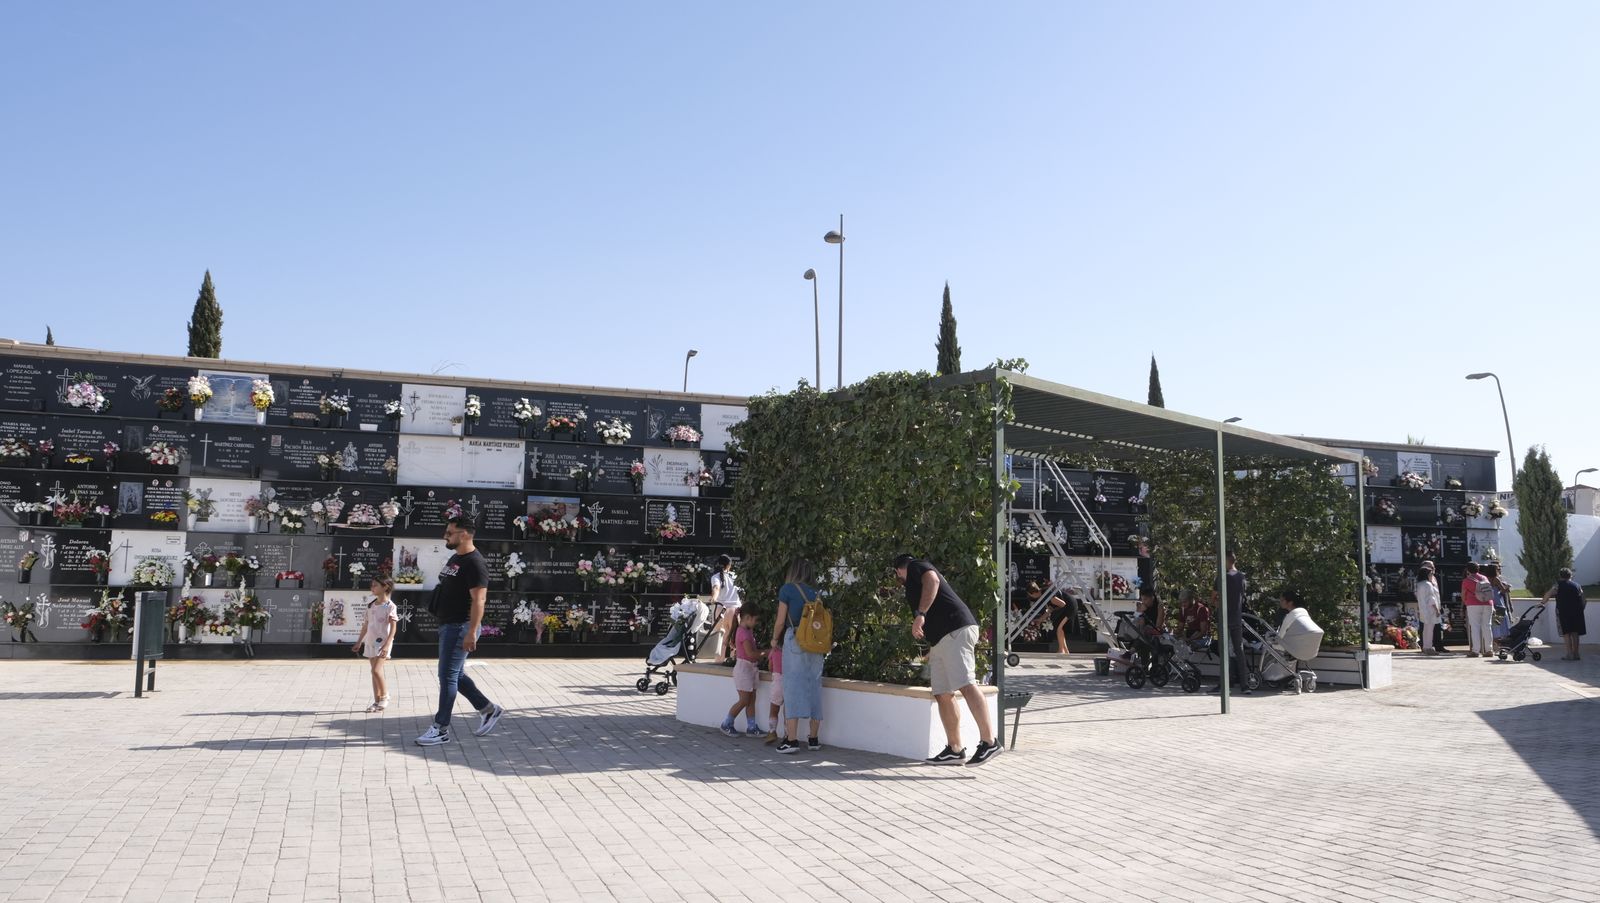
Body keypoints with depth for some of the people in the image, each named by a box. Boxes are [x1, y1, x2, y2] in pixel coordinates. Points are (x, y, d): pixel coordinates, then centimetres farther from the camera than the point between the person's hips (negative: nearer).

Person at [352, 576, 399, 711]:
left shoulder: (390, 606, -9)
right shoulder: (370, 605, 11)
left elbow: (393, 627, -14)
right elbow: (366, 625, 19)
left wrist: (387, 645, -22)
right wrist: (359, 641, 19)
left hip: (382, 642, -7)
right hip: (370, 641, 7)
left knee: (376, 670, -16)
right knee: (375, 672, 8)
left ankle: (385, 696, 2)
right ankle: (377, 701, 13)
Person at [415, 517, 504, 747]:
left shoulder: (474, 562, -17)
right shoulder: (455, 558, 15)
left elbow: (478, 600, -22)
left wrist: (471, 632, -26)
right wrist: (443, 624, 21)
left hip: (460, 627, -10)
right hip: (448, 625, 10)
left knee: (448, 676, -5)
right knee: (456, 675, 15)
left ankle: (441, 730, 2)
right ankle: (488, 710, 25)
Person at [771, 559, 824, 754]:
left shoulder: (787, 589, 0)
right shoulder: (815, 593, 14)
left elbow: (780, 621, -1)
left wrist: (775, 639, 14)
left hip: (794, 639, -5)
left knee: (792, 686, -4)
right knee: (814, 686, 9)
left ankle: (792, 739, -8)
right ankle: (814, 738, 14)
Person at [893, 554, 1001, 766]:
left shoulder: (915, 567, 9)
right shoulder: (915, 584, 34)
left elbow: (932, 579, -15)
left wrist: (920, 614, -23)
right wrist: (930, 652, 49)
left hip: (956, 630, -10)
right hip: (939, 640, 10)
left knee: (965, 684, -20)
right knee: (943, 695, 5)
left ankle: (989, 742, -26)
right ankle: (954, 750, 5)